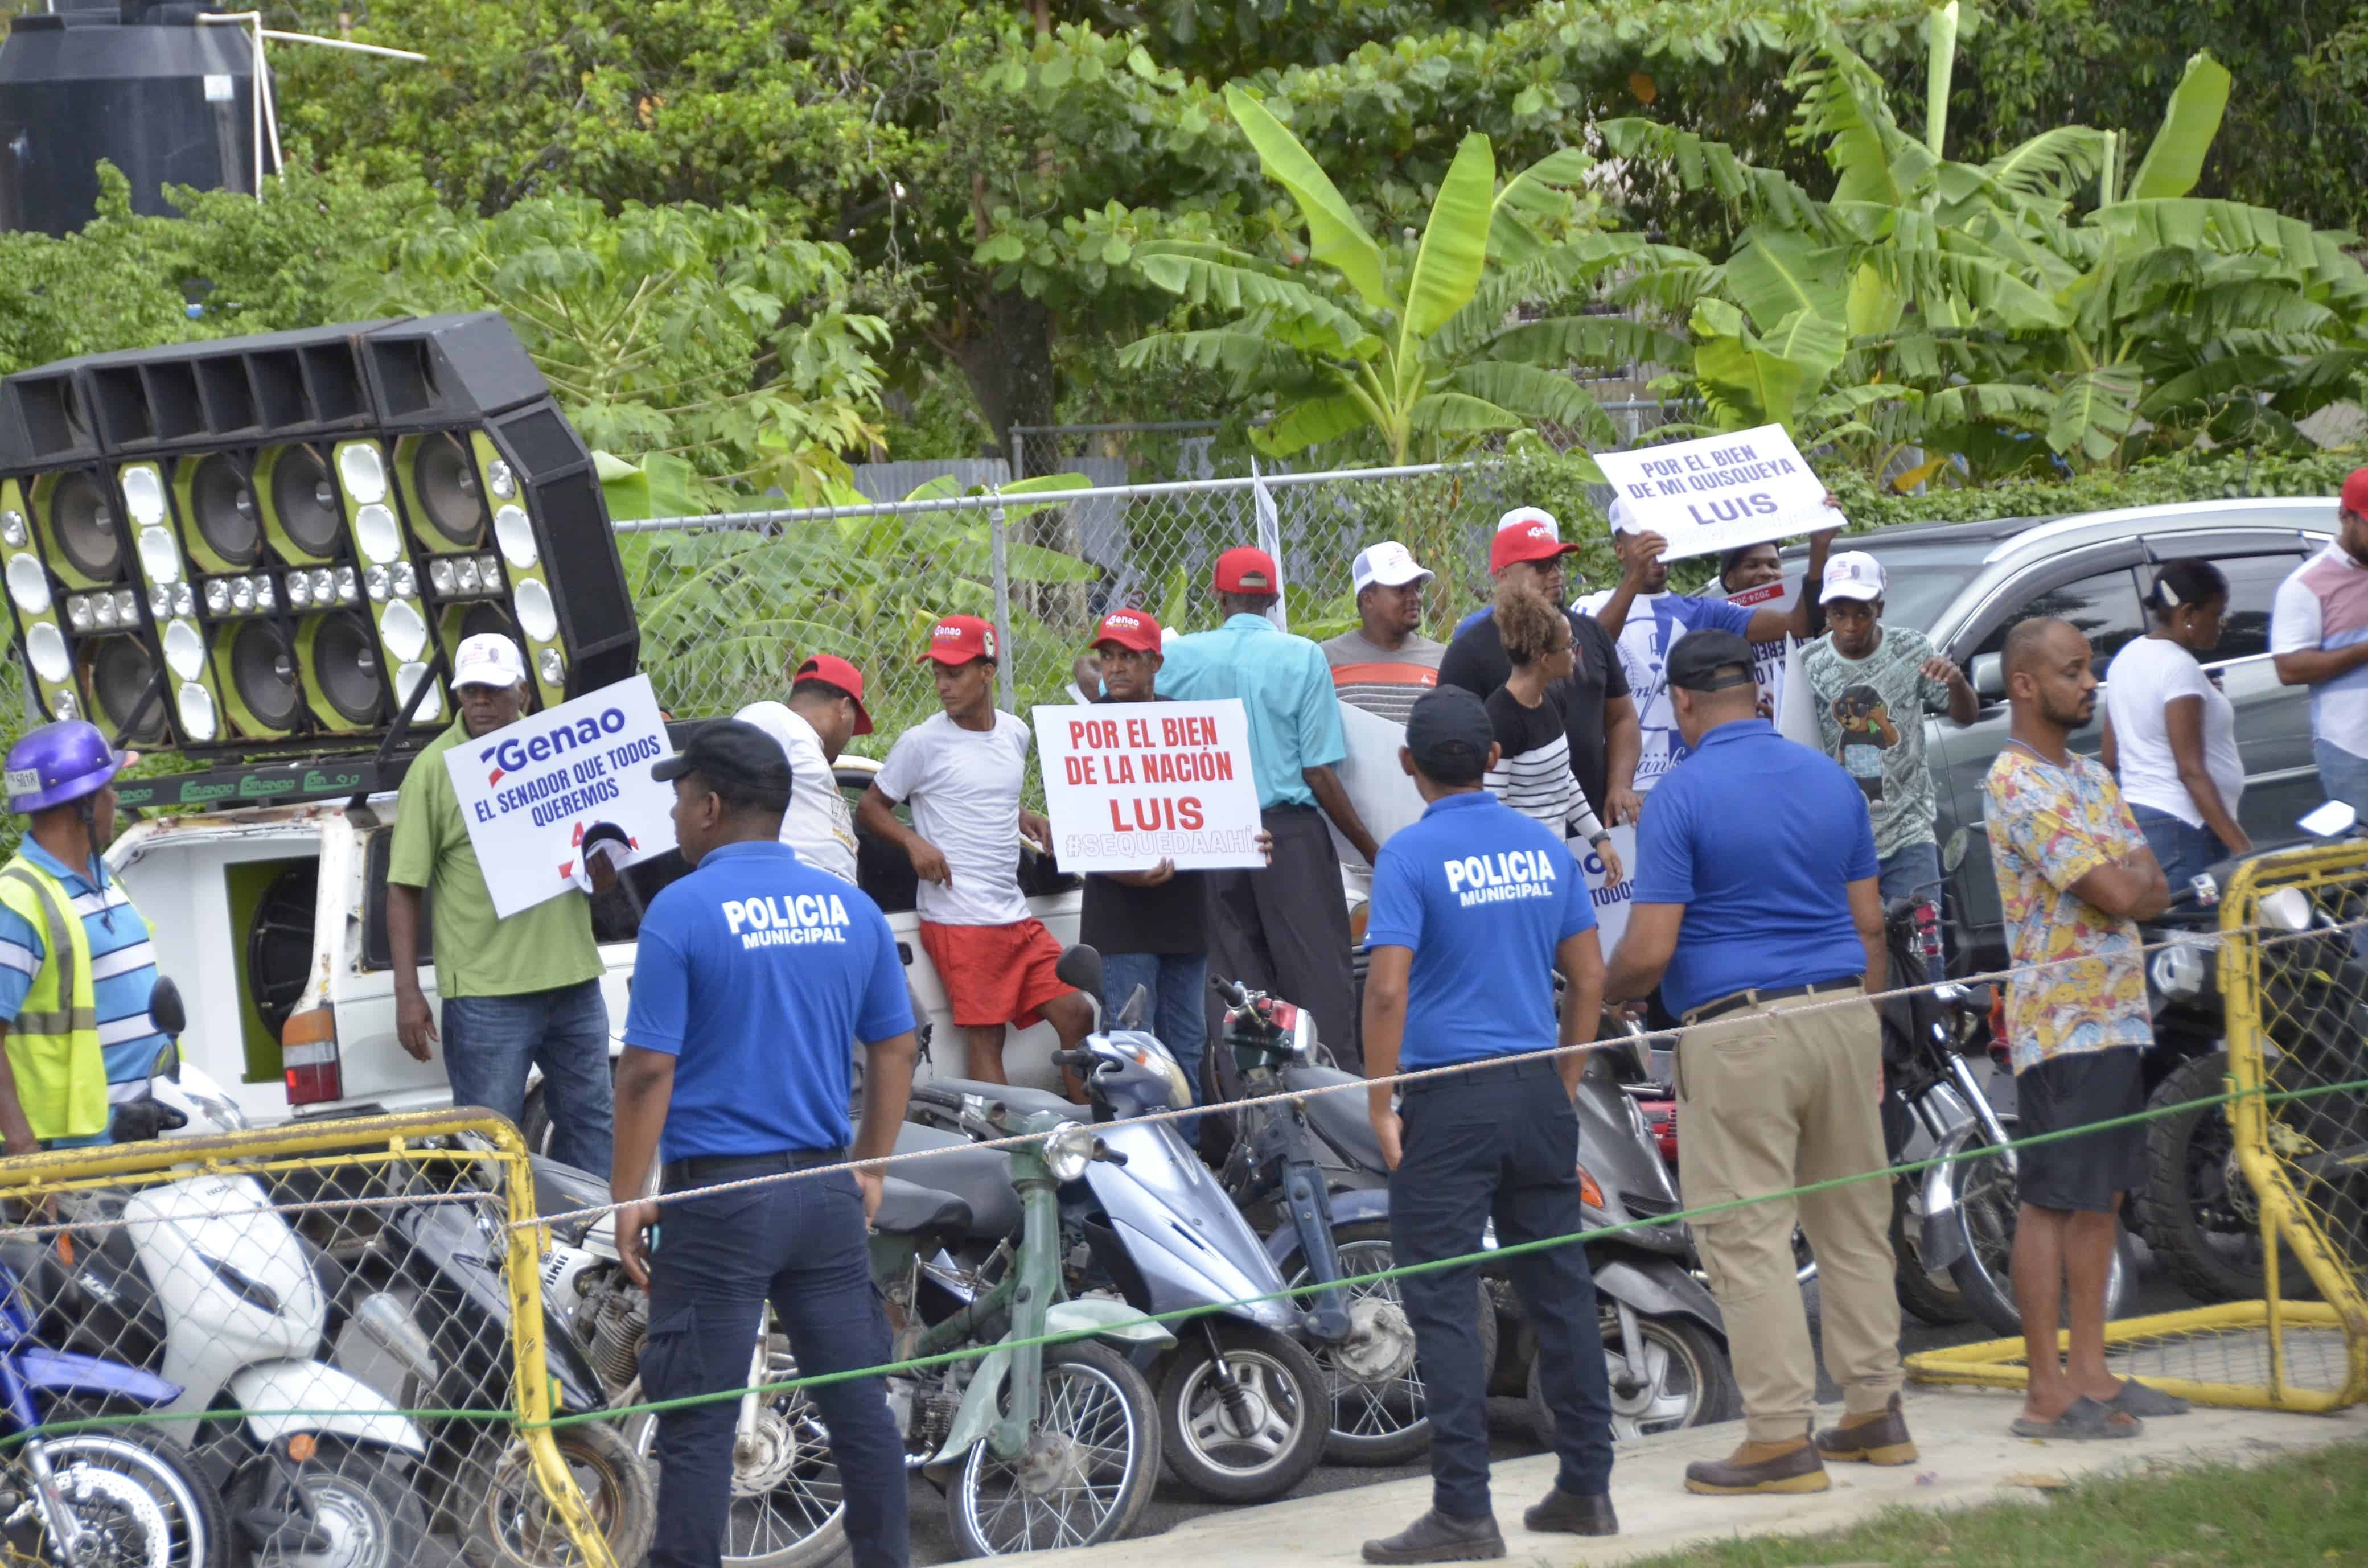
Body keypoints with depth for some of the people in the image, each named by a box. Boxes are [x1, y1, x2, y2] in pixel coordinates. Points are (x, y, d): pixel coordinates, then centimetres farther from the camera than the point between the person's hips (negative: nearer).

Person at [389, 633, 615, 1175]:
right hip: (486, 993, -5)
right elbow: (403, 890, -4)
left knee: (590, 1128, 13)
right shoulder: (434, 770, -3)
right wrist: (407, 993, -11)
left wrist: (604, 857, -8)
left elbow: (601, 881, 17)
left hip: (574, 984, 5)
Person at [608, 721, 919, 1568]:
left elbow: (650, 1069, -12)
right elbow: (894, 1051, 11)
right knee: (858, 1401, 12)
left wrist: (630, 1198, -5)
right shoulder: (852, 910, 6)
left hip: (719, 1195, -5)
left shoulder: (682, 911, -10)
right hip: (827, 1194, 5)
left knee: (698, 1423, -1)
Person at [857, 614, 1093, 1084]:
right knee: (986, 1036, -8)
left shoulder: (1014, 733, 13)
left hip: (1016, 917, 6)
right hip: (959, 921, -6)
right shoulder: (922, 742, -4)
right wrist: (913, 842, -17)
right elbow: (871, 808, 1)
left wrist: (1031, 821, 10)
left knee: (1076, 1014, 3)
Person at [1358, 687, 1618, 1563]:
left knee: (1441, 1300, -3)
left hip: (1449, 1098, -6)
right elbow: (1589, 978, 10)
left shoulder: (1411, 855, -9)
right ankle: (1586, 1488, 16)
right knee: (1559, 1287, 12)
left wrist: (1380, 1108, -9)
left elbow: (1388, 989, -16)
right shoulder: (1543, 848, 8)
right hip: (1538, 1090, 6)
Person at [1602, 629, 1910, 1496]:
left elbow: (1650, 950, -13)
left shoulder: (1682, 794, -10)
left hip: (1740, 1034, -6)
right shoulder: (1831, 779, 9)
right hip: (1841, 1014, 6)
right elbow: (1869, 922, 12)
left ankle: (1782, 1437, -4)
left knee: (1749, 1237, -2)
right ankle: (1875, 1411, 20)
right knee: (1854, 1222, 14)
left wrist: (1601, 994, 7)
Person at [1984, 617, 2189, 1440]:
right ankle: (2047, 1394, -5)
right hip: (2062, 1024, -9)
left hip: (2115, 1017, 9)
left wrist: (2127, 881, -9)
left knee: (2102, 1199, 11)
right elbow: (2118, 894, -20)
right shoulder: (2019, 785, -15)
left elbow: (2151, 887, 12)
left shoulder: (2090, 776, 16)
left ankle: (2090, 1372, 16)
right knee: (2052, 1202, -7)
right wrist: (2133, 878, 1)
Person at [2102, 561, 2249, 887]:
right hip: (2182, 829, -10)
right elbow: (2191, 771, -19)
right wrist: (2240, 846, -23)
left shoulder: (2127, 657, 14)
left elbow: (2109, 760, 19)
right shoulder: (2179, 667, -13)